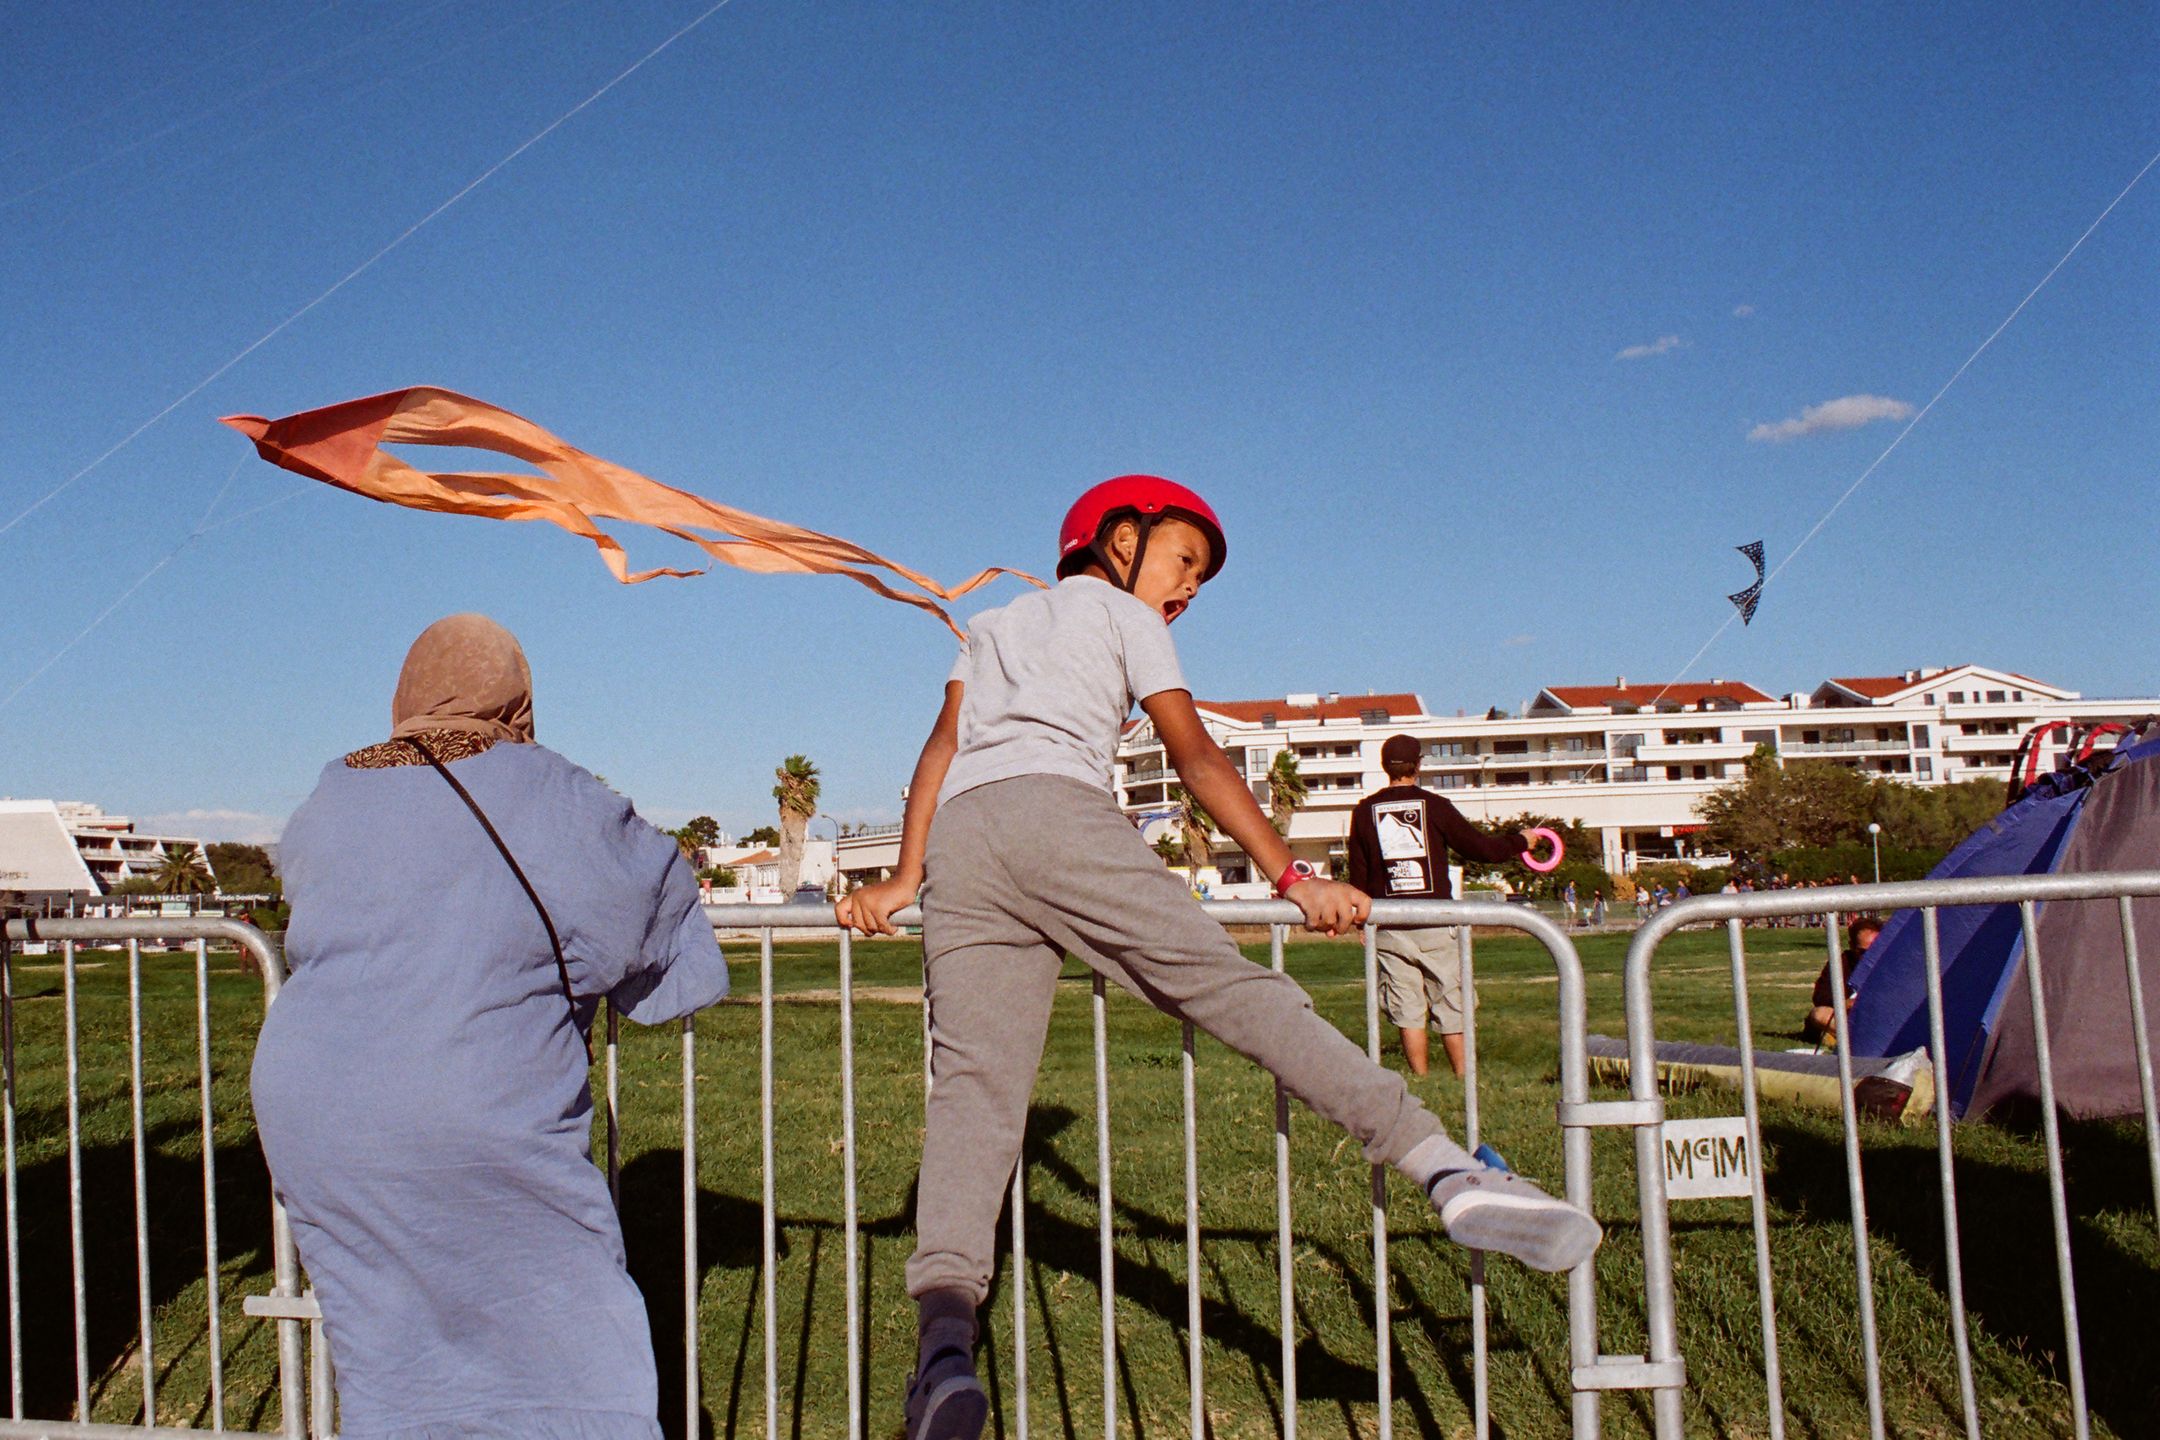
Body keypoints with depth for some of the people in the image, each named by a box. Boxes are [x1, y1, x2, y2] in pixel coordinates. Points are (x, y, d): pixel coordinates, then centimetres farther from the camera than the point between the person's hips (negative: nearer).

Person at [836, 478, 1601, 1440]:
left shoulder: (993, 622, 36)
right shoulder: (1122, 615, 20)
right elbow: (1196, 758, 10)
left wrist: (904, 878, 19)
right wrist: (1290, 875, 6)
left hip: (956, 839, 5)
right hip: (1057, 812, -5)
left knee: (972, 1081, -10)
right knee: (1233, 989, -13)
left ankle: (944, 1338, -30)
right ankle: (1447, 1170, -26)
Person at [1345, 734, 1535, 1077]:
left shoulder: (1364, 811, 5)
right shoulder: (1434, 806, -2)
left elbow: (1358, 875, 9)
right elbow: (1484, 848, 2)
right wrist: (1521, 841, 20)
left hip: (1389, 929, 2)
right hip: (1436, 925, -2)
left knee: (1408, 1014, 5)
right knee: (1451, 1009, 6)